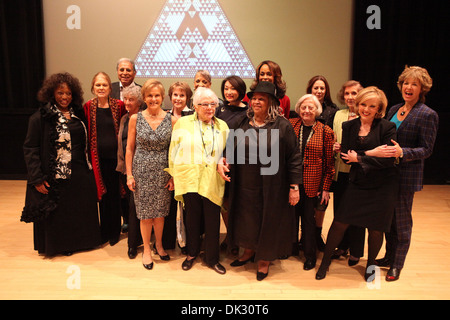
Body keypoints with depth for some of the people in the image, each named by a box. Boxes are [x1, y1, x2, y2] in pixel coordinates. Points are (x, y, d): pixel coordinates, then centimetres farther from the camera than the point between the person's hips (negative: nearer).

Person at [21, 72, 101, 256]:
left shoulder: (78, 114, 6)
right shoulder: (40, 117, -8)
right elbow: (30, 149, -9)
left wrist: (88, 168, 6)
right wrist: (37, 178, -15)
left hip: (80, 176, 4)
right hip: (54, 177, -4)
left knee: (80, 212, 15)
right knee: (57, 214, 10)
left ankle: (78, 241, 35)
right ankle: (58, 245, 31)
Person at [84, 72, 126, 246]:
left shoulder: (119, 105, 0)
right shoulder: (88, 107, 2)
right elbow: (86, 133, 4)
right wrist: (87, 156, -1)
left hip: (114, 156, -1)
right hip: (98, 158, 1)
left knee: (114, 195, 6)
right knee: (102, 195, 9)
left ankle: (114, 232, 22)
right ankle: (104, 232, 24)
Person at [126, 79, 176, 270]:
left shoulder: (171, 120, -3)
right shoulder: (135, 118, -2)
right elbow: (129, 148, 2)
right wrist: (129, 174, -2)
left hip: (163, 171, 0)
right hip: (141, 170, 0)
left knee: (160, 211, 10)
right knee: (145, 213, 7)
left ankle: (159, 244, 34)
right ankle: (146, 249, 27)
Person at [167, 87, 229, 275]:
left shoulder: (222, 126, 10)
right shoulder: (183, 123, 4)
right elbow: (173, 150, 7)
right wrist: (174, 175, 6)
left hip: (212, 181, 1)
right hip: (189, 179, -1)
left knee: (212, 219, 3)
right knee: (192, 217, 8)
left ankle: (212, 258, 22)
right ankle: (192, 254, 30)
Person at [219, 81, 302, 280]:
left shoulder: (282, 126, -9)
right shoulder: (243, 124, 4)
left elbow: (294, 157, -8)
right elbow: (231, 148, 14)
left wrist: (294, 186, -10)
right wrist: (223, 161, -6)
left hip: (270, 187, -4)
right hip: (244, 185, 4)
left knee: (267, 221, 10)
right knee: (246, 219, 16)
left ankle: (264, 259, 32)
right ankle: (249, 251, 40)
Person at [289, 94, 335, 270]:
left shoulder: (326, 132, -2)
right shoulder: (291, 125, 2)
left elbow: (329, 163, 0)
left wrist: (326, 188, -2)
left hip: (312, 183, -2)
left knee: (309, 218, 7)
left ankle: (310, 255, 25)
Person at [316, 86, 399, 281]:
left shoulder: (387, 127, -9)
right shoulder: (348, 126, 2)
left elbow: (388, 159, -15)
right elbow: (346, 156, -5)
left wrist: (359, 158, -16)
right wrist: (371, 153, -18)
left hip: (382, 186, -2)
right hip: (357, 183, 2)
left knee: (375, 228, 8)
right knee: (340, 222, 2)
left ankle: (371, 264, 34)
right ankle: (326, 260, 21)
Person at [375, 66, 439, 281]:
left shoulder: (428, 115, -10)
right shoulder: (394, 110, 9)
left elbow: (426, 150, -13)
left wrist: (402, 152, -28)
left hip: (406, 176, -6)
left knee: (402, 221, 6)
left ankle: (397, 265, 21)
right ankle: (389, 257, 33)